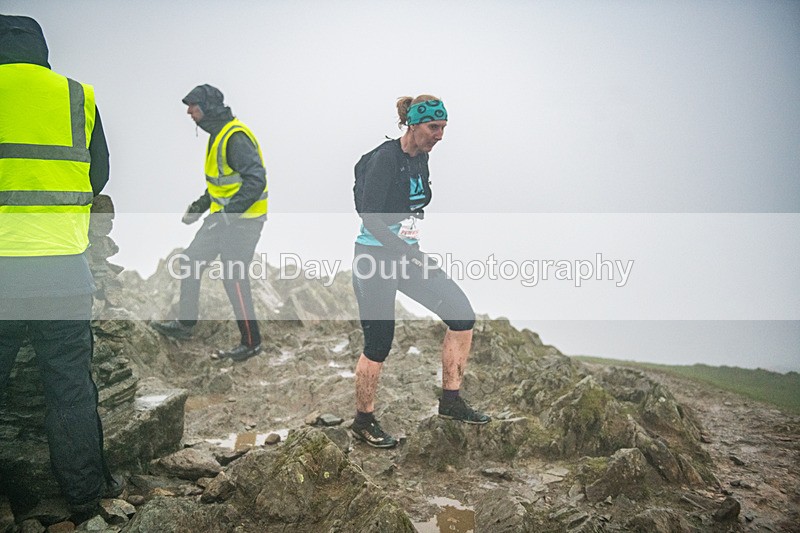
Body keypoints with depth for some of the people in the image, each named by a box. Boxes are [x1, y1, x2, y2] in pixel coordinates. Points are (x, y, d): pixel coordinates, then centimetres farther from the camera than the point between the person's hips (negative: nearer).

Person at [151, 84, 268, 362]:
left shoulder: (236, 137, -21)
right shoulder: (218, 135, 12)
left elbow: (255, 181, -29)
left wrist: (227, 214, -29)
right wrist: (200, 205, 19)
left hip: (242, 220, -10)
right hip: (223, 216, 10)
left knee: (233, 278, -6)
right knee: (191, 261, 15)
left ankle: (251, 342, 7)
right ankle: (185, 323, 29)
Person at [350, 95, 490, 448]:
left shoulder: (421, 159, 7)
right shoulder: (385, 158, -17)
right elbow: (370, 218, -22)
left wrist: (414, 253, 19)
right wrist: (411, 254, -26)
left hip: (407, 256, 8)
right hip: (374, 259, -8)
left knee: (462, 313, -2)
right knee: (379, 345, -2)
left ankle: (450, 400, 9)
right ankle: (363, 422, 18)